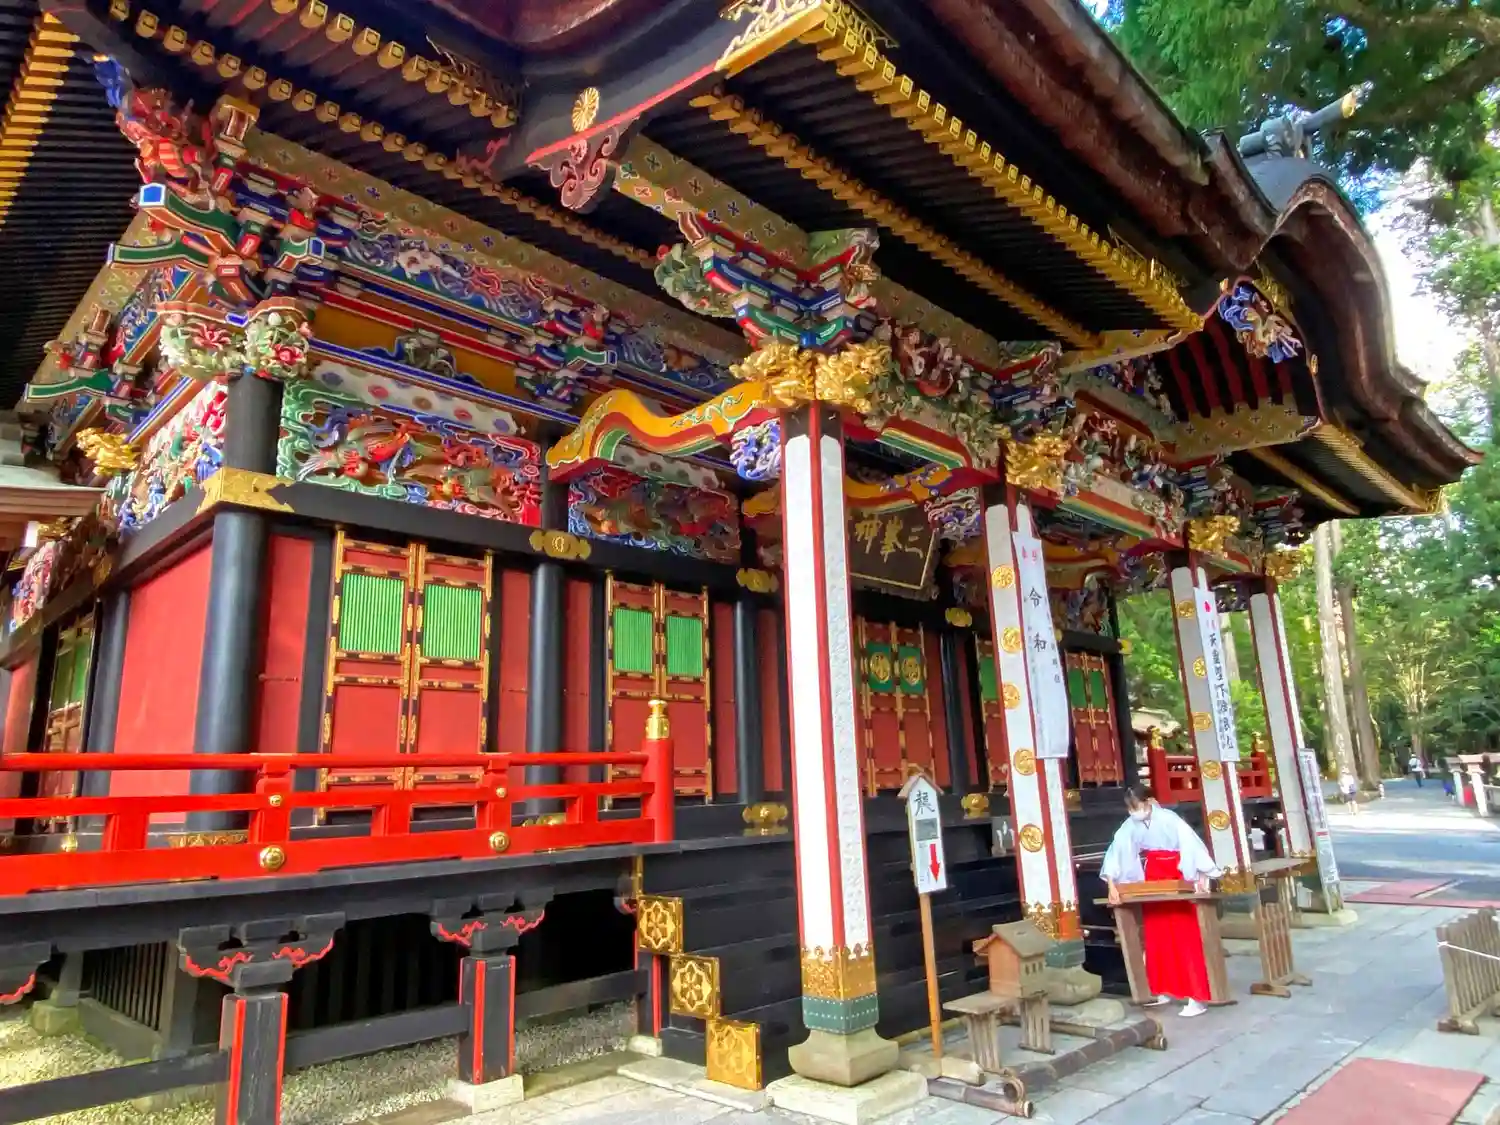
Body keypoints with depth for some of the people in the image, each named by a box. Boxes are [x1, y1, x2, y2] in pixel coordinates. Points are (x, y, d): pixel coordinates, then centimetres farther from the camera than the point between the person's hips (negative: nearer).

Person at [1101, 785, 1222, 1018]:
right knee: (1157, 938, 9)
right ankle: (1166, 991, 18)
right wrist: (1111, 883, -15)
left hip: (1177, 882, -5)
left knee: (1185, 939, -5)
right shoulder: (1129, 827, -5)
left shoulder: (1169, 819, -18)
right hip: (1151, 884, 5)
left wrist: (1202, 876, -29)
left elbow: (1191, 844, -22)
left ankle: (1196, 997, -2)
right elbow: (1115, 852, -7)